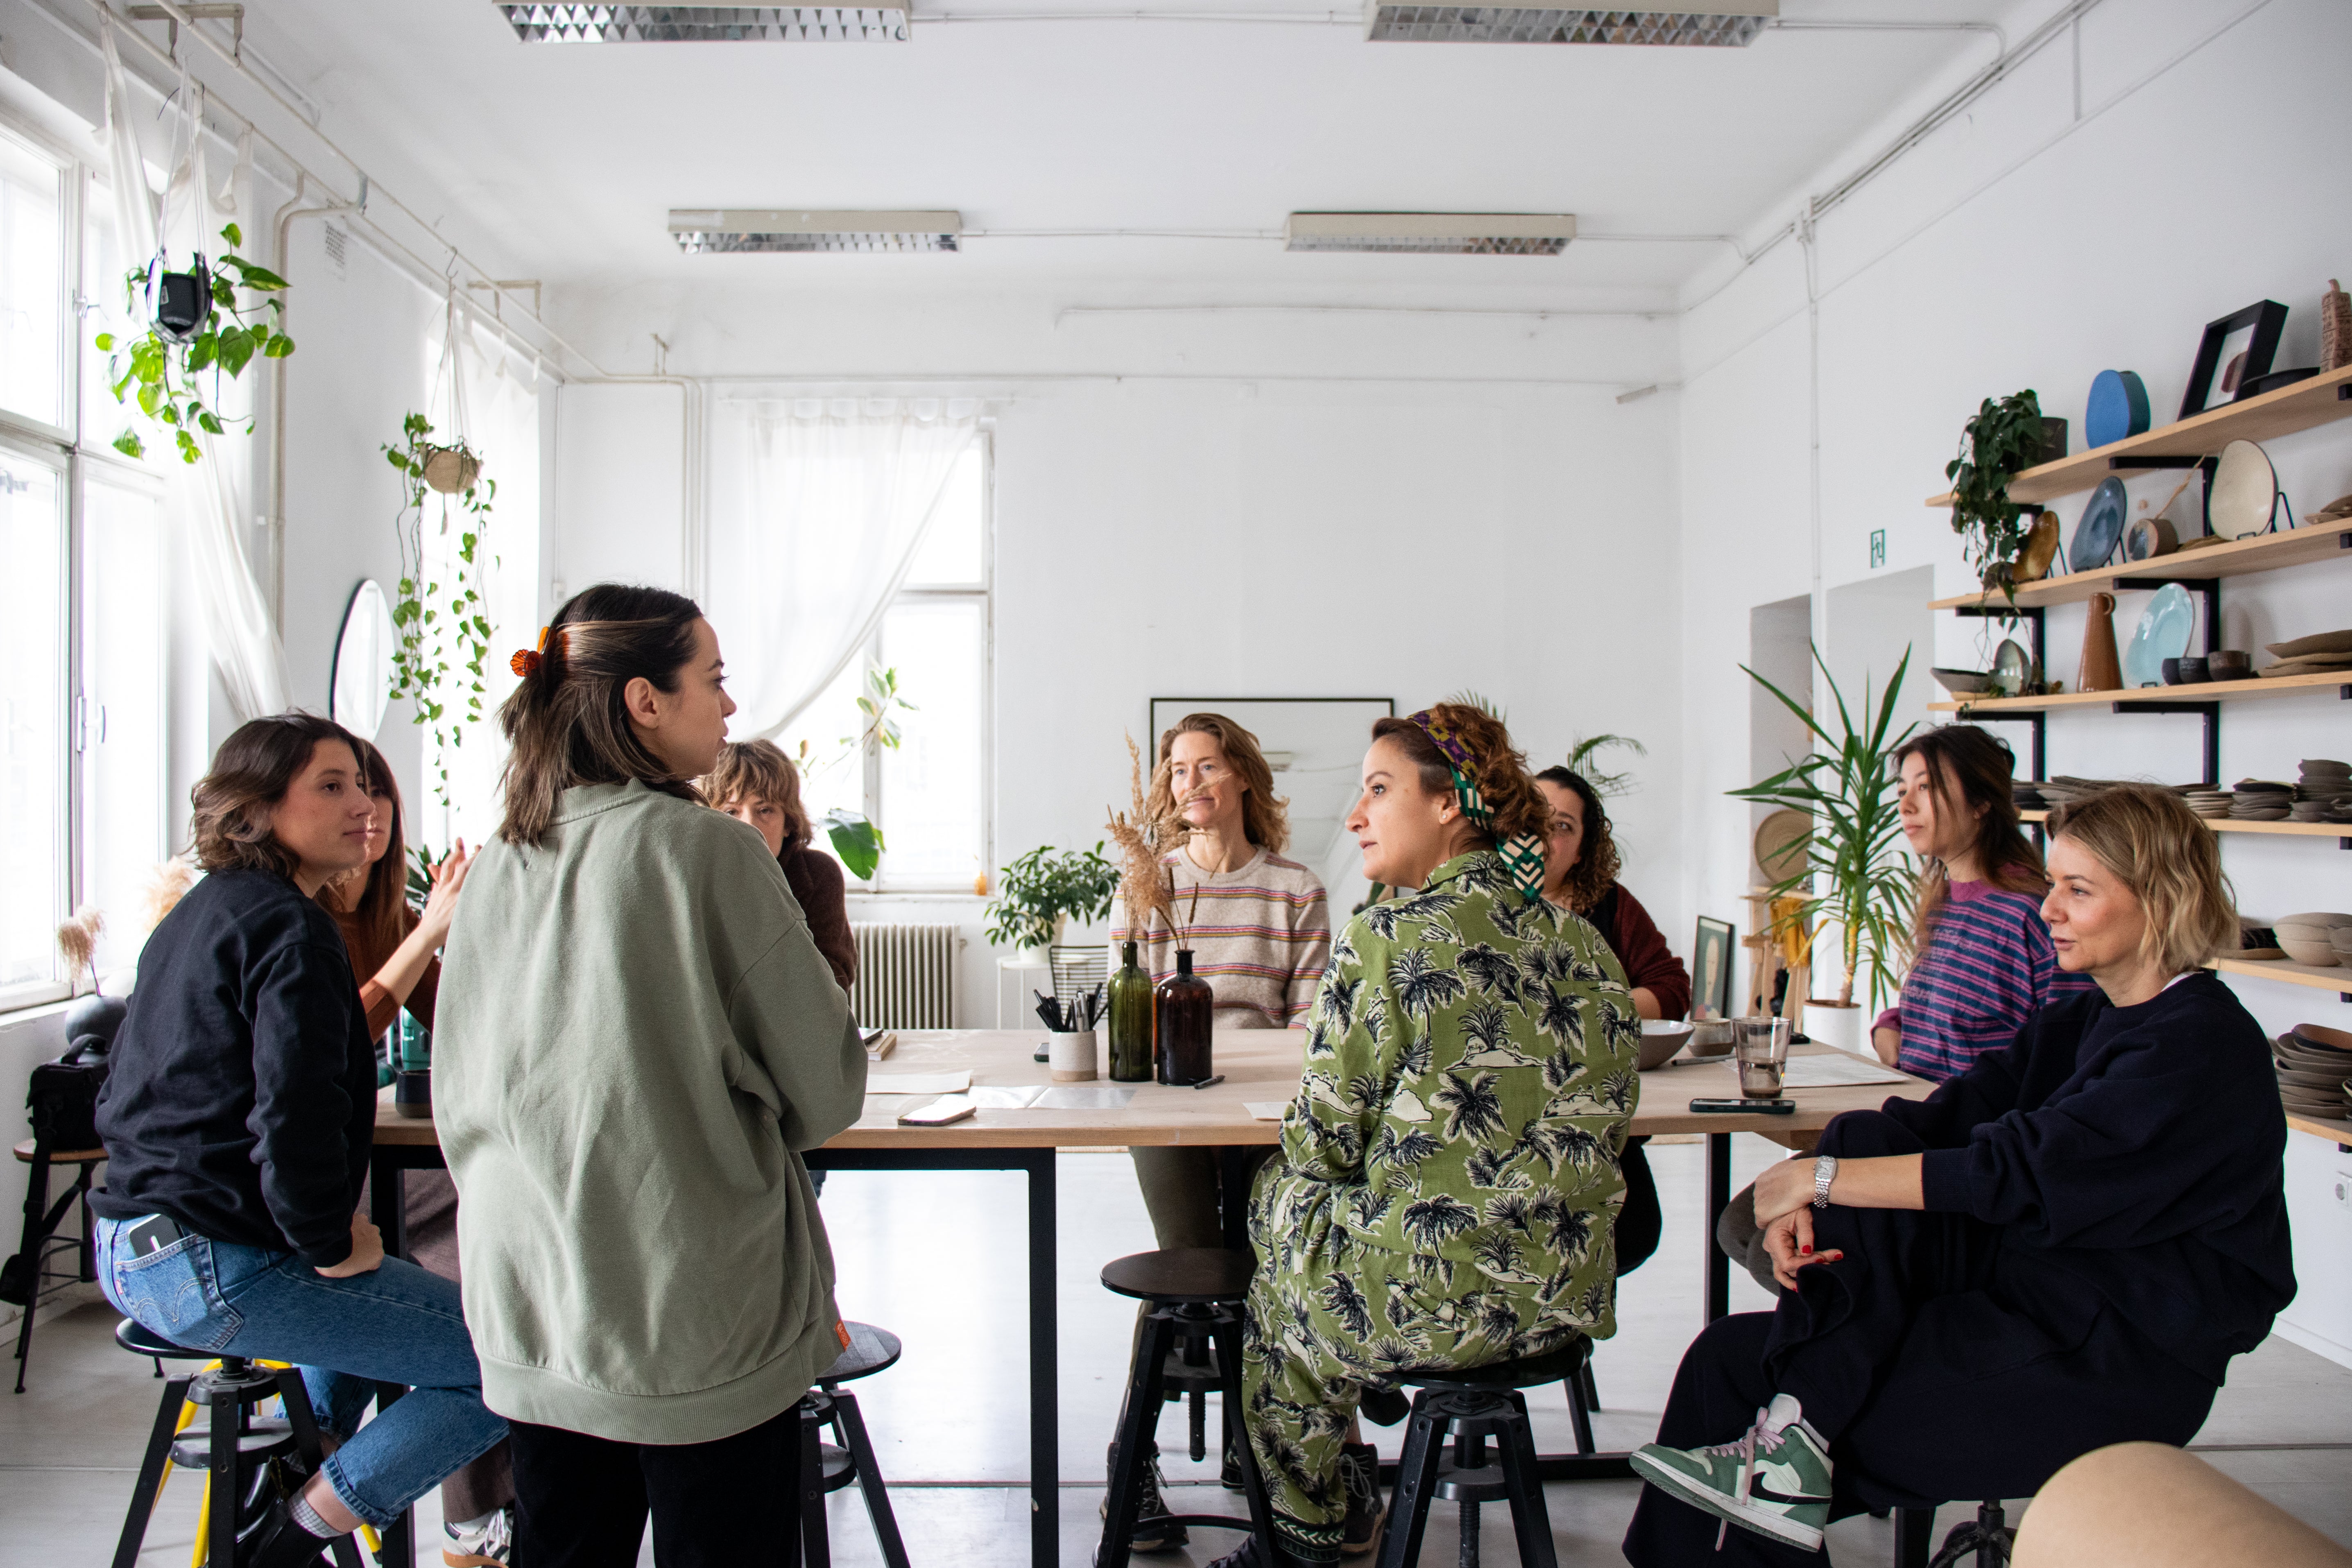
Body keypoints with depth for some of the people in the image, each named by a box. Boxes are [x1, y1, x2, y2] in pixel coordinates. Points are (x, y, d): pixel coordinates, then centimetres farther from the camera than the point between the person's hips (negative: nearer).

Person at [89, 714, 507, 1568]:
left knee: (379, 1291, 36)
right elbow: (295, 1114, -26)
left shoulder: (191, 915, 16)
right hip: (217, 1270, -10)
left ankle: (283, 1493, 32)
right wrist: (331, 1245, -11)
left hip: (128, 1249, 11)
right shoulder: (291, 929, -14)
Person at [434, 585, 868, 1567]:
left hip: (527, 1305, 6)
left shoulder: (498, 867, 1)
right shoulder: (707, 850, -16)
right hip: (696, 1313, -6)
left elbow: (457, 1094, 12)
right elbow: (826, 1087, -11)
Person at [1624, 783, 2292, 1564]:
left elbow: (2018, 1172, -24)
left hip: (2126, 1360, -8)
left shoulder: (2203, 1047, -16)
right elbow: (1948, 1116, 1)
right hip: (2033, 1285, 8)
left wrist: (1821, 1177, -20)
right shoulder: (2081, 1018, 11)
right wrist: (1808, 1201, -16)